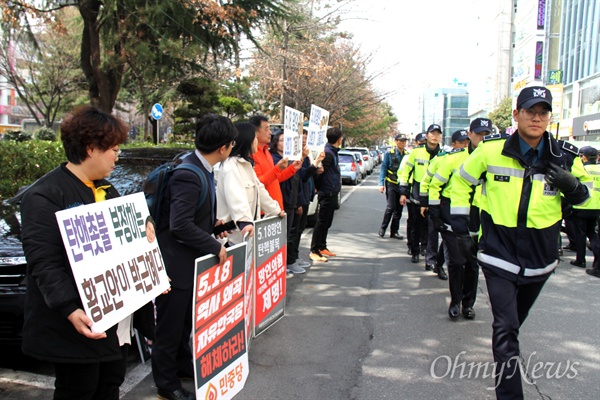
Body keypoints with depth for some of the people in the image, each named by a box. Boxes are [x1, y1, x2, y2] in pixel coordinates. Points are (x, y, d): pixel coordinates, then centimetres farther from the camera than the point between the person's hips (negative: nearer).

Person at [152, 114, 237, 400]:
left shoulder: (200, 169, 4)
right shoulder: (188, 175, -26)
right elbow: (180, 225, -31)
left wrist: (211, 223, 11)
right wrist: (216, 247, -23)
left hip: (191, 260, 10)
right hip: (176, 262, -10)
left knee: (185, 322, 25)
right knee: (170, 326, 8)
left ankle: (183, 365, 44)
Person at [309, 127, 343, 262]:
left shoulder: (333, 152, 13)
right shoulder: (328, 153, -18)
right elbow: (320, 171, -20)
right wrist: (319, 188, -10)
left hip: (332, 194, 10)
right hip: (327, 194, -10)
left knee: (327, 222, 17)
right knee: (321, 222, -5)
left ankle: (322, 247, 27)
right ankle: (314, 251, 1)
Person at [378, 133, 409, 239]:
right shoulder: (389, 154, -2)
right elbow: (383, 169, 0)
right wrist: (381, 184, -9)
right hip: (391, 184, -3)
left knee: (398, 210, 6)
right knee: (390, 207, -10)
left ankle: (394, 231, 15)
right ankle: (382, 228, 6)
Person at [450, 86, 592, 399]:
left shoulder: (564, 157, -5)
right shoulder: (492, 150, -11)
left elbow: (584, 193, 10)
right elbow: (460, 182, 3)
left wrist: (571, 185, -15)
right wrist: (461, 229, 1)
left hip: (540, 257, 3)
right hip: (499, 254, -3)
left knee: (514, 322, 22)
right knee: (506, 326, -11)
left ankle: (506, 359, 49)